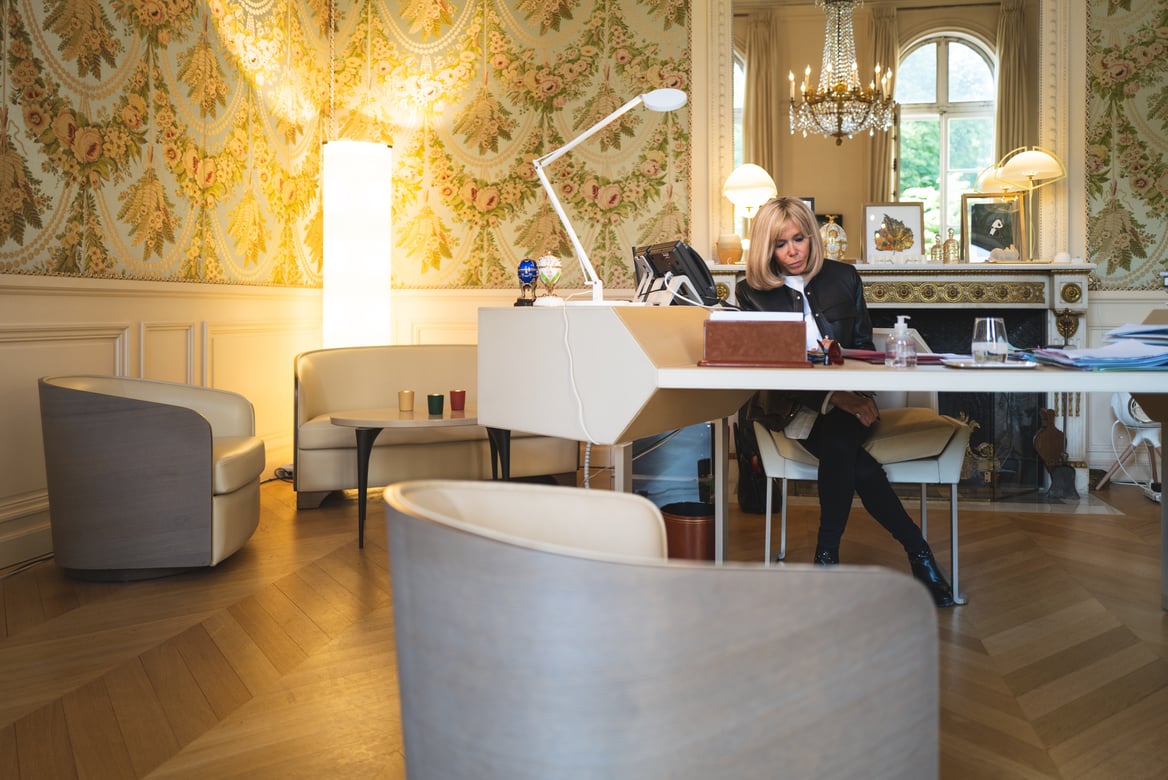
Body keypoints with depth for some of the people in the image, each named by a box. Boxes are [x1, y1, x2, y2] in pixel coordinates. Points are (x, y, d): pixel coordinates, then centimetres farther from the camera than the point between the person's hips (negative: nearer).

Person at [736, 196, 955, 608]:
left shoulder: (843, 278, 10)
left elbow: (863, 345, 13)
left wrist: (855, 394, -9)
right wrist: (829, 395, -19)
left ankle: (827, 555, -21)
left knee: (838, 441, -34)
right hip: (793, 405, -1)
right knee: (858, 466, -29)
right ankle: (917, 550, -15)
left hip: (846, 397, 2)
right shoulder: (752, 293, 2)